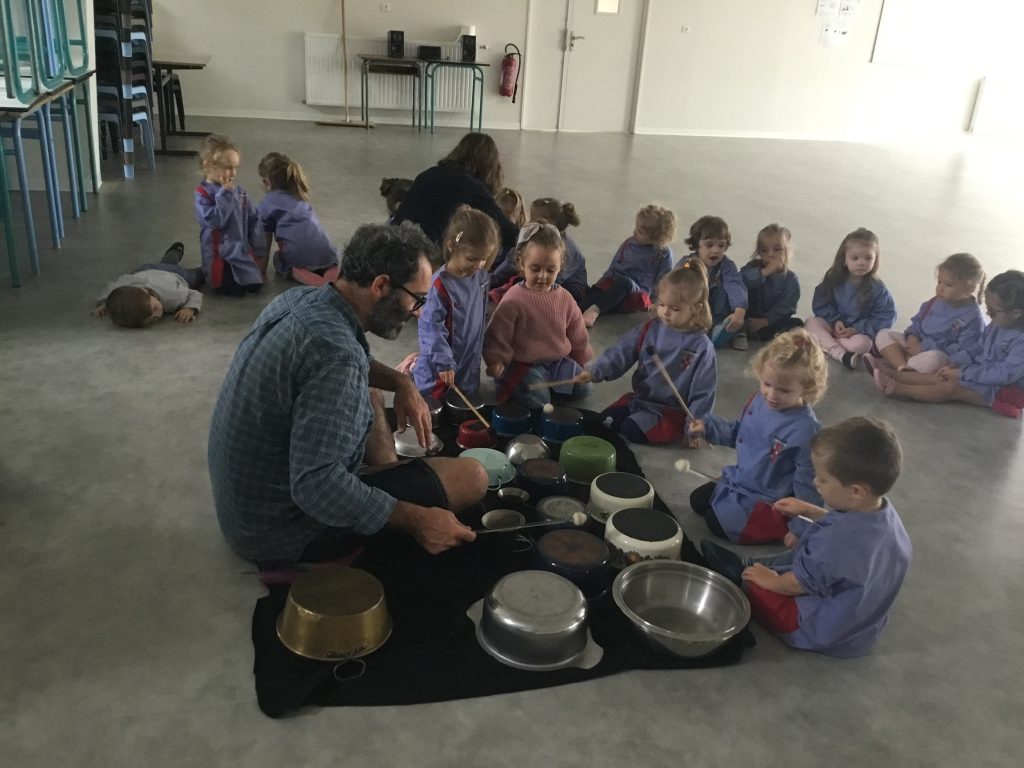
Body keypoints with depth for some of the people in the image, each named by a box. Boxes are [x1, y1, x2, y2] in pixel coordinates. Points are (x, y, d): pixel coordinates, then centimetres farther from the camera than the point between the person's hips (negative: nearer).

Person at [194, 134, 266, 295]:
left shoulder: (239, 192, 7)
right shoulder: (202, 194, -9)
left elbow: (254, 221, 9)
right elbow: (216, 221, -24)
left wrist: (260, 252, 5)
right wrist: (225, 194, -21)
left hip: (243, 250, 5)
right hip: (220, 255, -5)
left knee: (255, 285, -11)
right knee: (236, 289, -20)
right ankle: (207, 274, 9)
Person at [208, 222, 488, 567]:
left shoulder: (297, 298, -3)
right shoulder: (335, 352, -31)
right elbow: (315, 487, -34)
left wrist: (401, 382, 5)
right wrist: (415, 520, -25)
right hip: (279, 531, -9)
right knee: (471, 476, -12)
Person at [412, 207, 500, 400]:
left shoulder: (481, 277, -2)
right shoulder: (440, 284, -24)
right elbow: (432, 327, -23)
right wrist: (444, 362, -27)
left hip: (470, 364, 7)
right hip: (437, 370, -7)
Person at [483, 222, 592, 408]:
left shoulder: (564, 298, 1)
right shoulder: (513, 301, -15)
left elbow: (577, 335, 12)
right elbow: (497, 336, -8)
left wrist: (584, 365, 16)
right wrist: (496, 362, -14)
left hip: (558, 361, 5)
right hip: (523, 365, -5)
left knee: (582, 388, -9)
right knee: (538, 399, -23)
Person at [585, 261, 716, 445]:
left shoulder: (701, 347, -12)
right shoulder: (649, 329, -1)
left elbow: (702, 392, -9)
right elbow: (621, 353, -5)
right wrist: (595, 372, -21)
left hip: (671, 411, -4)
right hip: (638, 398, 5)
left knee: (631, 430, -24)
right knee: (603, 420, -12)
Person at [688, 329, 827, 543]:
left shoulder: (805, 428, -30)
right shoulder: (759, 399, -7)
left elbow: (807, 478, -21)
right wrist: (707, 427, 0)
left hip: (767, 499, -8)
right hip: (738, 481, 8)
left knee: (718, 522, -16)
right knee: (697, 501, 13)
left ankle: (778, 526, 1)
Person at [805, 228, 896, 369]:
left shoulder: (877, 288, -5)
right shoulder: (834, 280, 2)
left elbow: (885, 318, -8)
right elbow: (821, 305, 3)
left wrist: (856, 329, -18)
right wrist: (835, 321, -15)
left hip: (859, 333, -3)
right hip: (833, 325, 3)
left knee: (862, 343, -36)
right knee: (811, 323, -25)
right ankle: (841, 354, -40)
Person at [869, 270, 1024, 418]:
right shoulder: (996, 327, 3)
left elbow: (1005, 373, -31)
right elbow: (977, 348, 15)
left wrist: (962, 373, -27)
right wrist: (953, 364, -1)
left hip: (1003, 389, -9)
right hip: (982, 373, 9)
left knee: (950, 388, -22)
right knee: (939, 377, -5)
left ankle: (897, 389, -27)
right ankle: (890, 375, -14)